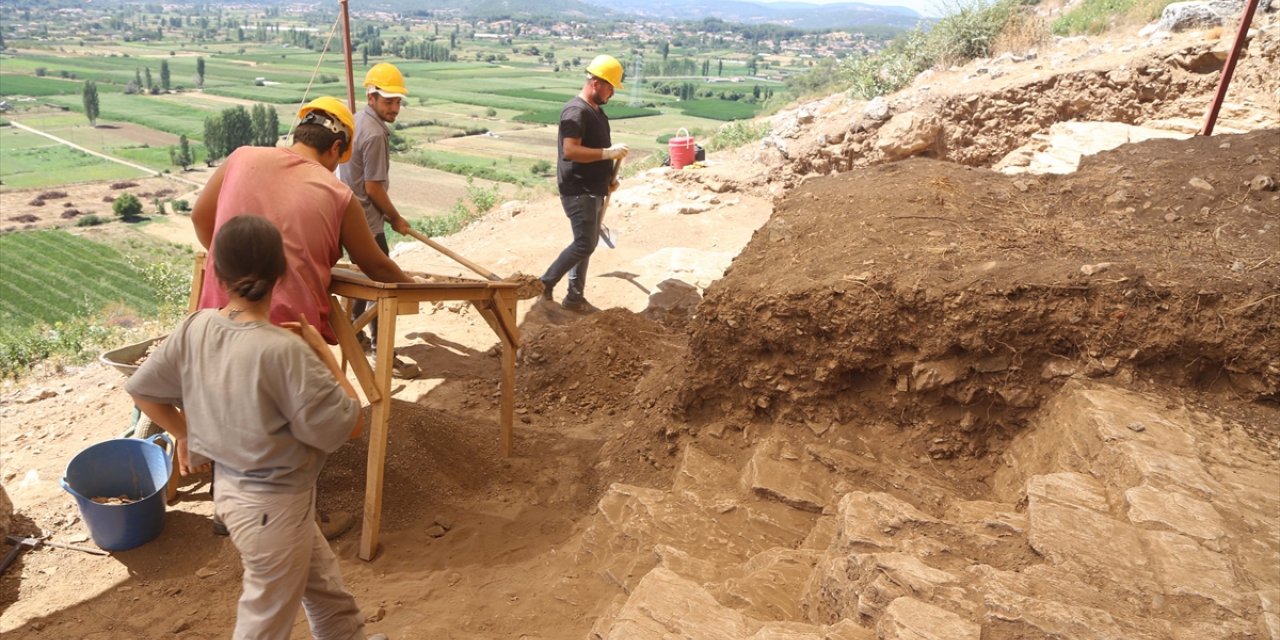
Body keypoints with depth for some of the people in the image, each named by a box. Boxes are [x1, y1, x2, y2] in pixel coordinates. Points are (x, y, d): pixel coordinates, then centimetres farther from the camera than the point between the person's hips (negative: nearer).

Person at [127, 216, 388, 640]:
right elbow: (350, 425, -22)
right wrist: (320, 348, -15)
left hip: (231, 484, 8)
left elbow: (142, 389, 6)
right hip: (275, 501, -8)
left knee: (322, 578, 28)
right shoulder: (284, 350, -30)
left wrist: (184, 433, 20)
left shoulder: (196, 328, -7)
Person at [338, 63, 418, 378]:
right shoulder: (375, 133, -21)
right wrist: (396, 218, -7)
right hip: (367, 222, -10)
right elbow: (373, 188, -21)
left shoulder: (356, 121, 10)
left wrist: (389, 214, 21)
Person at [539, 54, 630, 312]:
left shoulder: (596, 110, 16)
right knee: (584, 244, -11)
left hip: (593, 190, 10)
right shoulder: (576, 110, -16)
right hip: (578, 191, -10)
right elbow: (570, 151, -27)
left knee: (588, 243, 12)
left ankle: (575, 296, 21)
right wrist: (609, 152, -24)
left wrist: (608, 177, 13)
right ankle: (545, 284, 2)